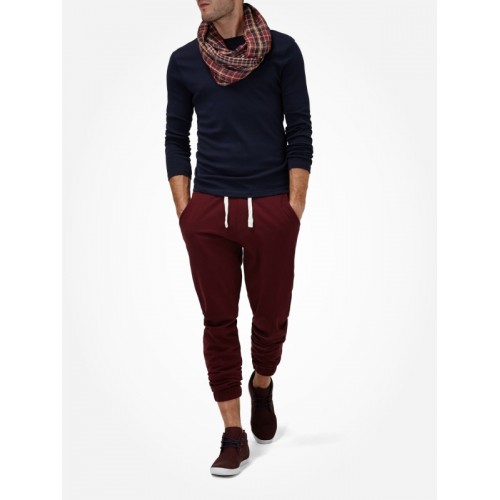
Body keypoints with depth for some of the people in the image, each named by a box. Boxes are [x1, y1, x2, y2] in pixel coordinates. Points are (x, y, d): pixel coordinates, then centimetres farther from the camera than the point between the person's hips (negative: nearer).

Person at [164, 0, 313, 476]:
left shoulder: (281, 50, 2)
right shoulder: (184, 61, 7)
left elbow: (300, 132, 2)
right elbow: (176, 138, 10)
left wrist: (295, 208, -4)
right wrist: (184, 212, 2)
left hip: (271, 208, -1)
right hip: (207, 210, 2)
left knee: (271, 317, 6)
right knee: (219, 321, 4)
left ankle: (262, 386, 38)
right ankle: (233, 434, 16)